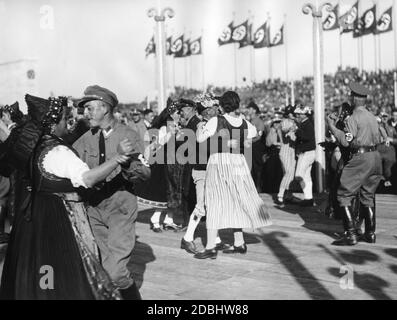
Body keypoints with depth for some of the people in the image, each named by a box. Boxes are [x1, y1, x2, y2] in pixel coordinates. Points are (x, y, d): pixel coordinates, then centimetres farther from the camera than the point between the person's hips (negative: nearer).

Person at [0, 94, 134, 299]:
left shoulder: (34, 145, 6)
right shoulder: (58, 151, -22)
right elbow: (87, 178, -31)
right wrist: (118, 157, -29)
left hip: (36, 213, 9)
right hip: (59, 217, -9)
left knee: (32, 271, 18)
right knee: (66, 275, 0)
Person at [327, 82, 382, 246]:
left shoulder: (353, 118, -10)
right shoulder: (372, 117, 13)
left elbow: (346, 141, -17)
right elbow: (378, 139, 17)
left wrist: (332, 126, -8)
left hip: (361, 158, -8)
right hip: (375, 157, 8)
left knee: (344, 195, -2)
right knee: (368, 196, 17)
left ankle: (351, 234, -6)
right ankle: (370, 233, 20)